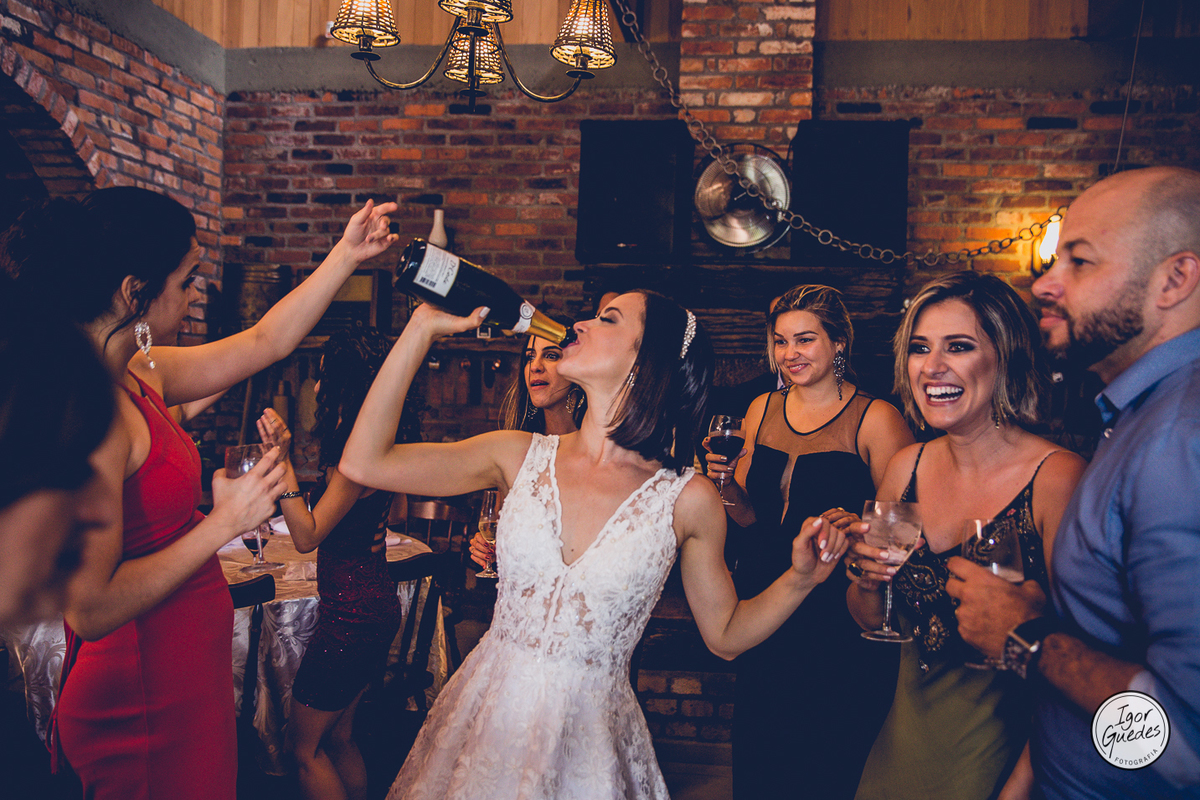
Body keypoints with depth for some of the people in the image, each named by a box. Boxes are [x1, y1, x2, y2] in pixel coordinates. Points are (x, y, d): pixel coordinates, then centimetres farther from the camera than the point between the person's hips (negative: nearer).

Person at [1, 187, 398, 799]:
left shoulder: (139, 377, 3)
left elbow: (264, 341, 14)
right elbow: (91, 609, -26)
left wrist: (346, 256, 14)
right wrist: (225, 523, -21)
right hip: (147, 700, -9)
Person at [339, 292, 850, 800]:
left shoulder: (687, 501, -9)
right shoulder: (521, 457, -4)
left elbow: (726, 635, 3)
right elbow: (364, 462, -9)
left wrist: (800, 578, -15)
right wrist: (424, 327, -8)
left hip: (590, 735, -2)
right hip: (487, 716, 2)